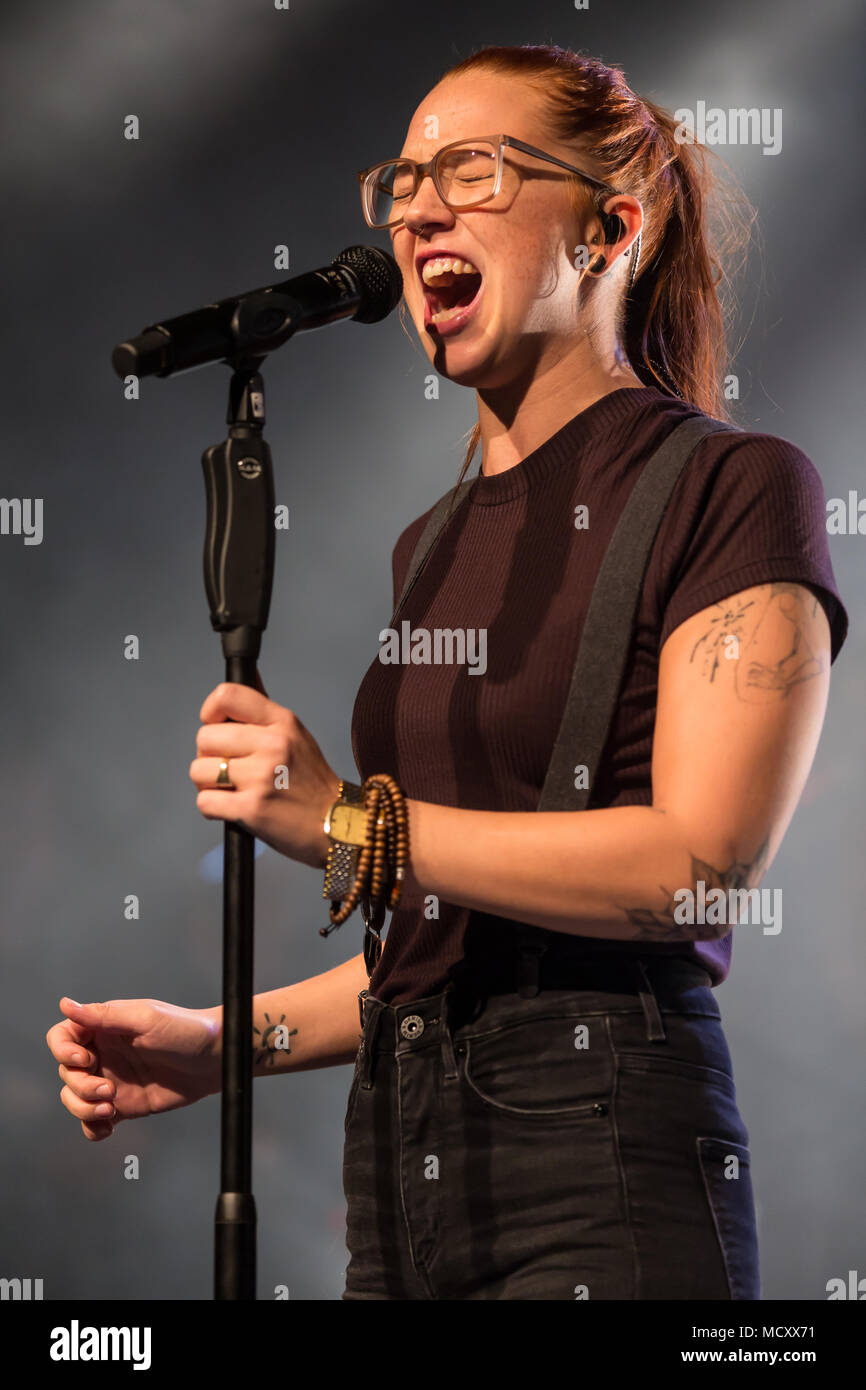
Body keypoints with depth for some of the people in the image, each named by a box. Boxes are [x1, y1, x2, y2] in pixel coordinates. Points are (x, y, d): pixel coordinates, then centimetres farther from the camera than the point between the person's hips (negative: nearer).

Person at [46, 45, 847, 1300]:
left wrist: (354, 824, -18)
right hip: (402, 1157, 7)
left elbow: (703, 864, -16)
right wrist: (230, 1041, 8)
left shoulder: (730, 489, -4)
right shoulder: (436, 542, 18)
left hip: (605, 1161, -7)